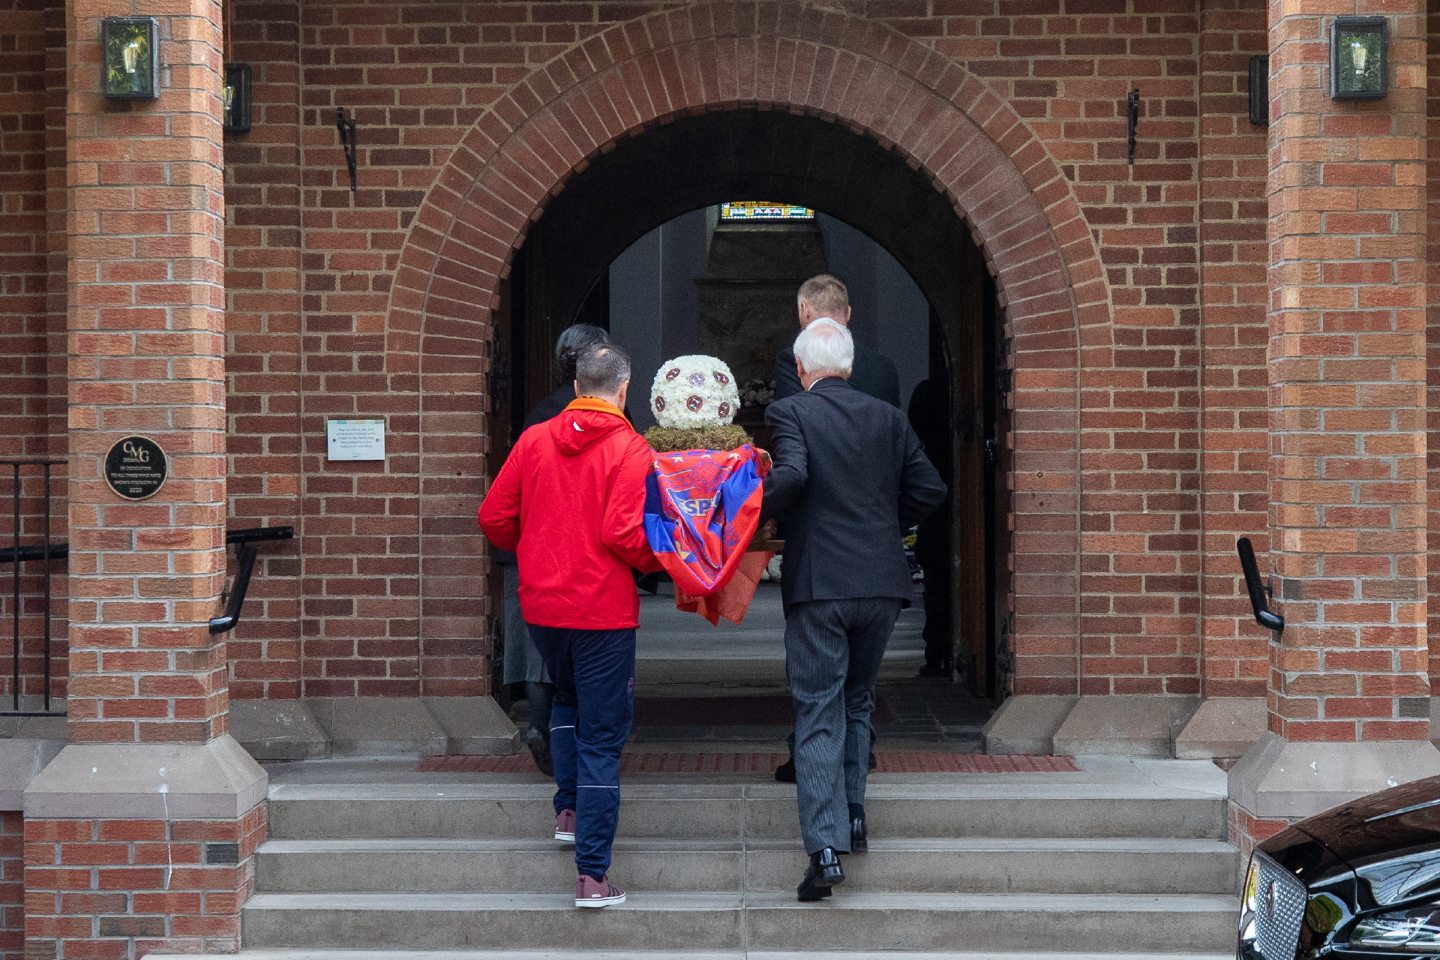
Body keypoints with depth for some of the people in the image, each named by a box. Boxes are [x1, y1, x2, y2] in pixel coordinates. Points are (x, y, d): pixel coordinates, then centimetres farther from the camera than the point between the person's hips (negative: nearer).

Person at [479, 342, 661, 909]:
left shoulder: (534, 441, 2)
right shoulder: (630, 450, -11)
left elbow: (494, 517, 4)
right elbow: (624, 534, -20)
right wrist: (660, 562, -1)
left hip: (540, 604, 5)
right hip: (603, 610, -4)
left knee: (567, 700, 32)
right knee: (602, 737, 1)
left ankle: (569, 809, 27)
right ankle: (592, 874, 0)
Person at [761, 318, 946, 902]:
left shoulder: (790, 413, -5)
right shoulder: (888, 419, 8)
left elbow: (791, 475, -22)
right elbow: (929, 489, 7)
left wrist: (751, 515, -5)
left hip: (818, 585, -4)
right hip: (881, 583, 4)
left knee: (818, 716, -2)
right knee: (857, 703, 23)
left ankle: (826, 847, -11)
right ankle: (852, 814, 29)